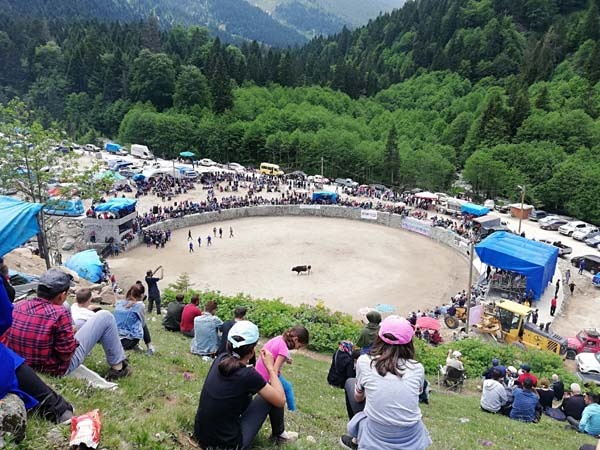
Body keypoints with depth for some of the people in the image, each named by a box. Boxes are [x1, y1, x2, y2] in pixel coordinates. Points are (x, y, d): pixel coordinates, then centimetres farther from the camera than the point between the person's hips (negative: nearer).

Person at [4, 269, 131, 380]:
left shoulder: (17, 307, -10)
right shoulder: (60, 314, -29)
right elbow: (66, 354, -23)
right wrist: (72, 337, -3)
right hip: (56, 370, -7)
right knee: (105, 317, -3)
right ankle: (118, 367, 12)